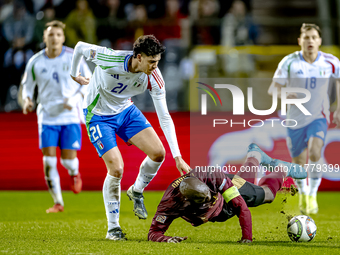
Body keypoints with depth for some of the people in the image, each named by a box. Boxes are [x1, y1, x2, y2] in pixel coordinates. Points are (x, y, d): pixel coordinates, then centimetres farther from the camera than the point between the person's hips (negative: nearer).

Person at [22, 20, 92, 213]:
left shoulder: (74, 57, -5)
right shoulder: (35, 62, -1)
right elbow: (27, 86, 11)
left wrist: (75, 99, -14)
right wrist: (27, 100, -10)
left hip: (70, 116, -1)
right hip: (47, 116, 1)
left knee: (68, 160, -5)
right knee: (49, 161, -7)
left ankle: (75, 174, 33)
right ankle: (58, 203, 5)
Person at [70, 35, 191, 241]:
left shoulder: (154, 78, -20)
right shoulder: (111, 60, -34)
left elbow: (165, 118, -15)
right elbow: (80, 47, -15)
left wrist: (177, 157, -19)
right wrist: (74, 75, 4)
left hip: (126, 110, 5)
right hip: (98, 115, -4)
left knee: (158, 153, -12)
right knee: (116, 169, -16)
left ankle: (136, 191, 19)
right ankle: (113, 227, 2)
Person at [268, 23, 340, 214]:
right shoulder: (289, 62, -10)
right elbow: (273, 88, -10)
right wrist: (283, 94, -33)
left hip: (319, 118, 0)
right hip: (295, 119, 1)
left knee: (315, 153, -24)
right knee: (299, 163, 8)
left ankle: (313, 194, -5)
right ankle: (303, 193, 37)